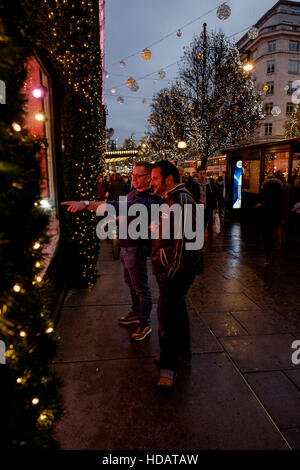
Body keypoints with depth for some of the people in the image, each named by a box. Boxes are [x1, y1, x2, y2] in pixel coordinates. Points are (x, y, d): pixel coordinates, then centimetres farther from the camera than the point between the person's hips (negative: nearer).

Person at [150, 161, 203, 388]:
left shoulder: (181, 199, -18)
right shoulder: (172, 199, 15)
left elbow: (183, 237, -24)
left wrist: (173, 270, -20)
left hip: (177, 269, -10)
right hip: (171, 267, 10)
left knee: (166, 314, -6)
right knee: (177, 309, 18)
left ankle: (168, 366, 8)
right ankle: (182, 355, 34)